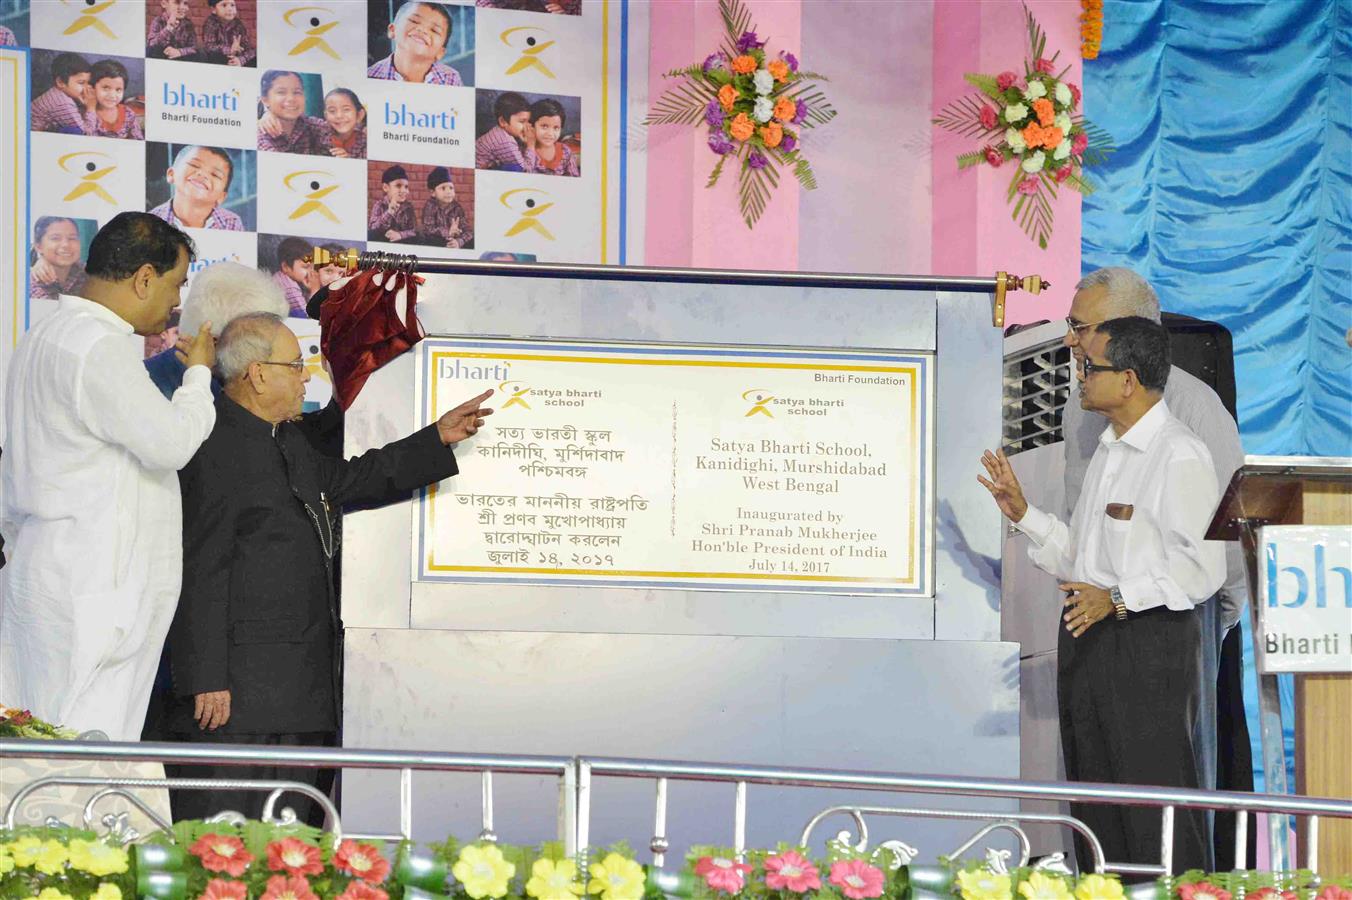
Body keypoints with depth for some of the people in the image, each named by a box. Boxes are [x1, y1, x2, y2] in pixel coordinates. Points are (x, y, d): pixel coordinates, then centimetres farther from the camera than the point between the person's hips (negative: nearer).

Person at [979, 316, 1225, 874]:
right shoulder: (1108, 451, 18)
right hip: (1088, 639, 9)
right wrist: (1021, 513, 10)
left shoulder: (1180, 457, -12)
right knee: (1096, 817, 13)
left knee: (1155, 812, -8)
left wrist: (1117, 599, -24)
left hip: (1150, 639, -9)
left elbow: (1202, 567, -19)